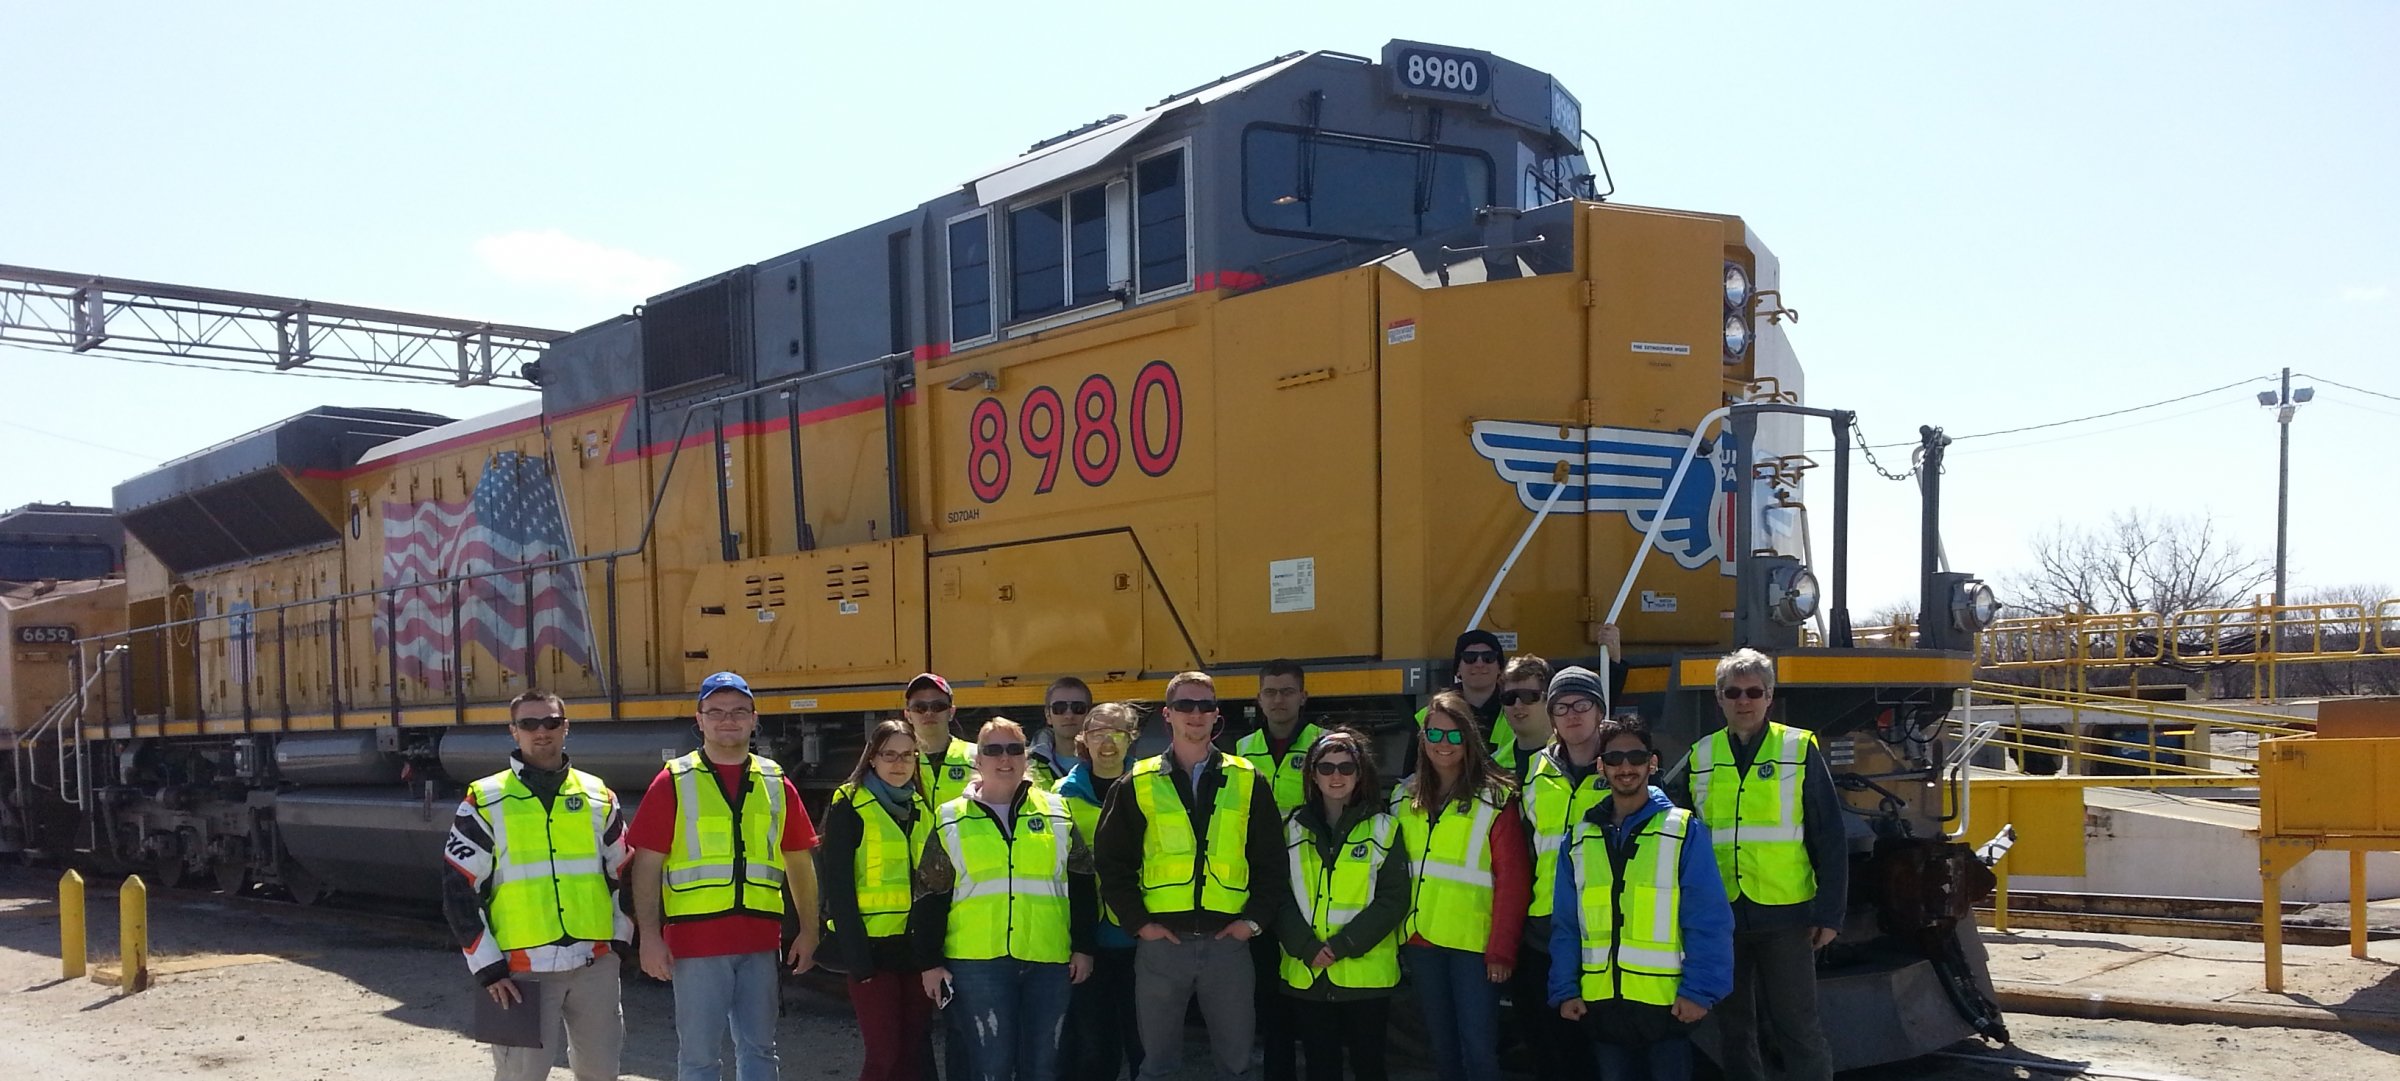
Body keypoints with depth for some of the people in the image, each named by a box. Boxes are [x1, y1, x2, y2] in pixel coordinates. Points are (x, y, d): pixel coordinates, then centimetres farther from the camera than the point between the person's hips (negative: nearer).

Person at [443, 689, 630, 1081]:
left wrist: (619, 939, 8)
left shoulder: (598, 795, 8)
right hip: (522, 969, -3)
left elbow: (622, 874, 16)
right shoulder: (485, 802, -1)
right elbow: (460, 890, -2)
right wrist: (487, 967, -5)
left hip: (595, 964, 3)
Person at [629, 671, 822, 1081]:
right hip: (696, 941, -3)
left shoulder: (775, 781, 10)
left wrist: (809, 930, 10)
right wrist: (650, 936, -10)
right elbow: (647, 865, -3)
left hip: (759, 941, 3)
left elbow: (799, 861, 14)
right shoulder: (675, 782, 0)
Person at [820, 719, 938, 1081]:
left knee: (915, 1052, 6)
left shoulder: (923, 807, 13)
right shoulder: (848, 805, -5)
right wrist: (856, 956, -16)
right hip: (872, 944, -6)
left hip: (915, 945, 6)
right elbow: (837, 885, -10)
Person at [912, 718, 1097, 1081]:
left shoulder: (1056, 811, 9)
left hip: (1048, 960, 2)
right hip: (977, 962, -1)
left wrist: (1083, 947, 5)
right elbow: (930, 898, 6)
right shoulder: (951, 820, 6)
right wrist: (930, 962, 2)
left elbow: (1081, 886, 11)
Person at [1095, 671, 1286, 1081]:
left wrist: (1255, 918, -1)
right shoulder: (1139, 783, 3)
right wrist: (1138, 921, -4)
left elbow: (1272, 859, 8)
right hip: (1161, 942, -1)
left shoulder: (1246, 781, 6)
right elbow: (1112, 860, 3)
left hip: (1228, 941, 1)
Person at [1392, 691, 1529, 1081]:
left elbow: (1513, 878, -10)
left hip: (1473, 942, -5)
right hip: (1420, 938, 5)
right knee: (1441, 1045, 14)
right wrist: (1397, 935, 5)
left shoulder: (1494, 797, -7)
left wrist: (1502, 949, -14)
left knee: (1478, 1048, -4)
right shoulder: (1406, 797, 9)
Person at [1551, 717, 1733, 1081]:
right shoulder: (1580, 837, 7)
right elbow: (1565, 924, 8)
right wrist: (1565, 990, 1)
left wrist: (1700, 990, -14)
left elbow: (1709, 922, -8)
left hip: (1666, 1003, -4)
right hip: (1600, 1004, 4)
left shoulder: (1684, 830, -4)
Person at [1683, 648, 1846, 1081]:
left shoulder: (1799, 749, -2)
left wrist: (1830, 912, -7)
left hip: (1784, 915, -3)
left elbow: (1830, 838, -2)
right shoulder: (1701, 757, 7)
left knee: (1795, 1026, 1)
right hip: (1721, 916, 3)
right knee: (1734, 1029, 12)